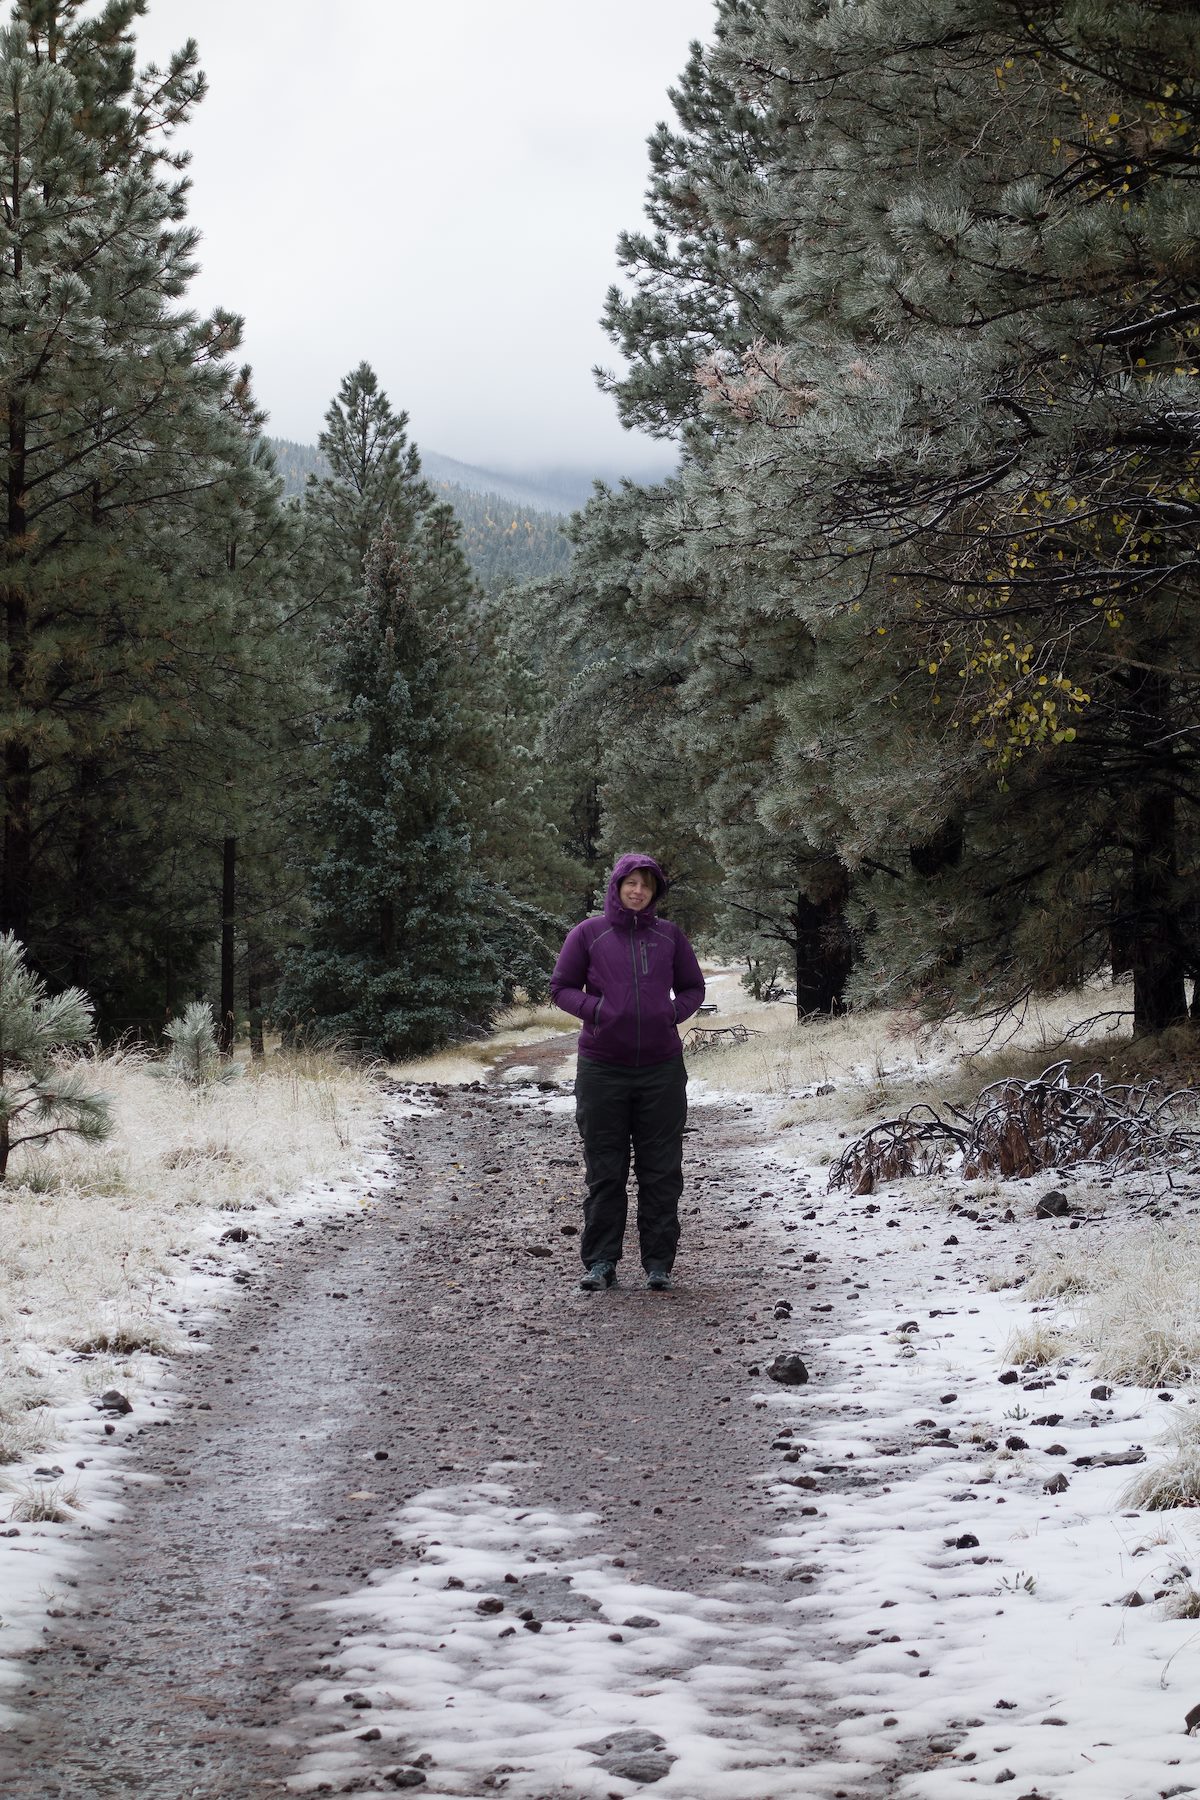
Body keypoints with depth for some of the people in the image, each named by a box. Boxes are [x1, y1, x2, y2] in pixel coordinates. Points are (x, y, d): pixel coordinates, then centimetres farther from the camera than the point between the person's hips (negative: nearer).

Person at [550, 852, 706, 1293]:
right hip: (602, 1069, -1)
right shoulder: (588, 934, 1)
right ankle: (601, 1261, 9)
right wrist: (596, 1009, -13)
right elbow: (561, 987, 4)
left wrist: (674, 1012, -4)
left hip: (661, 1068, 2)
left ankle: (658, 1262, 9)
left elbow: (693, 987, 16)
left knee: (661, 1170, 3)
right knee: (604, 1169, 3)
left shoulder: (669, 935, 7)